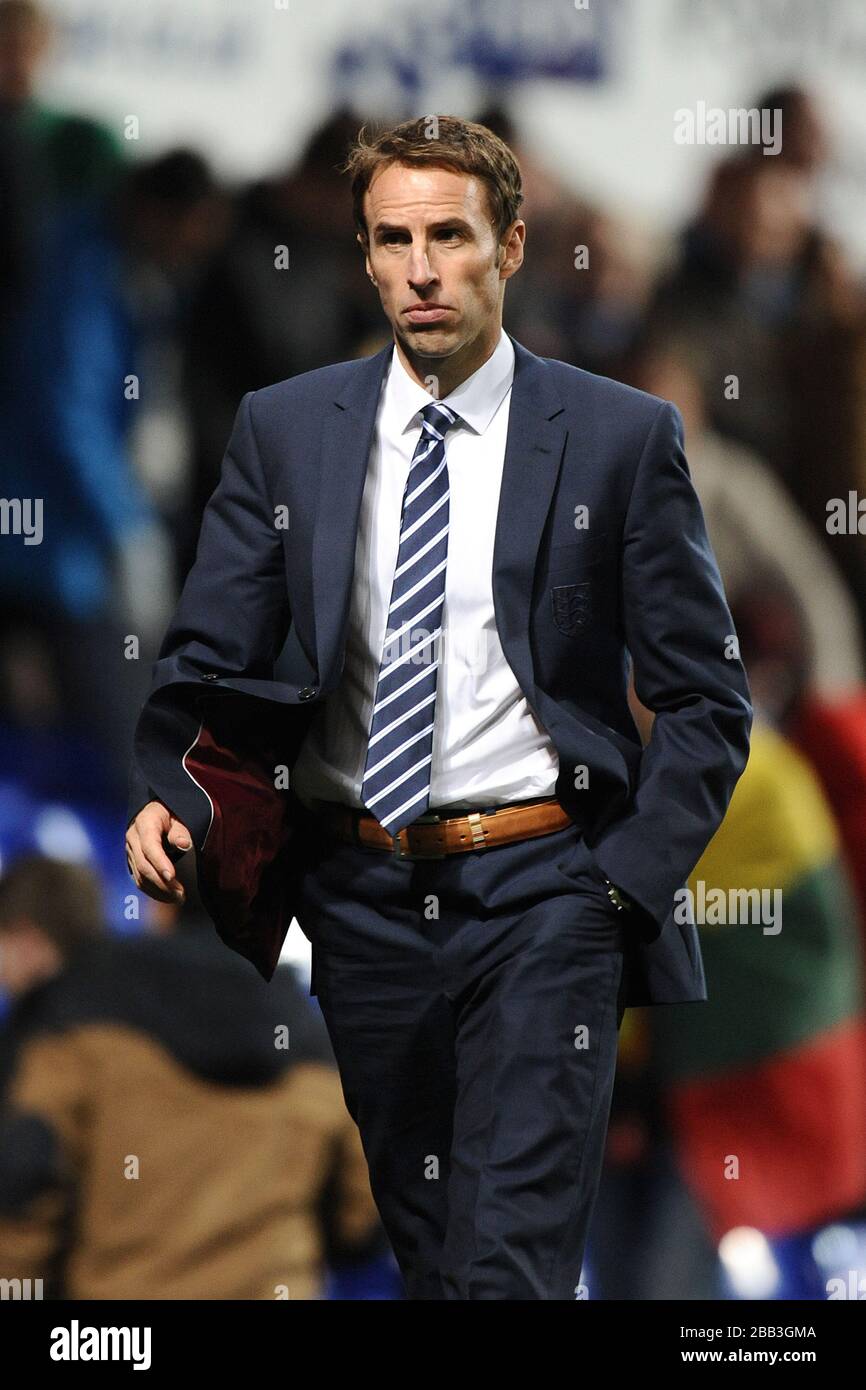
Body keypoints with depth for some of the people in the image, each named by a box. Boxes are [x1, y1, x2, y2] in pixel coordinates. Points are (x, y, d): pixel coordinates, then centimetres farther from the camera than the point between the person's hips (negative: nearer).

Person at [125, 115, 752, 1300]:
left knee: (511, 1259, -15)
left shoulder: (622, 436, 0)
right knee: (423, 1250, 12)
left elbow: (704, 700, 3)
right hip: (363, 892, 4)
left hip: (543, 891, -3)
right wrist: (169, 795, -15)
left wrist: (626, 881, -8)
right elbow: (210, 658, 6)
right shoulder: (285, 430, 7)